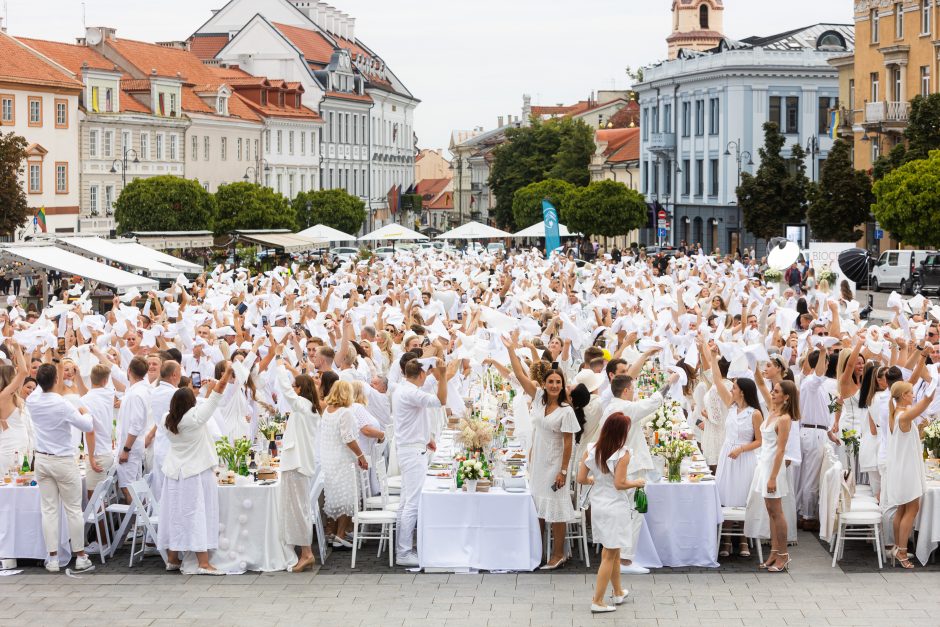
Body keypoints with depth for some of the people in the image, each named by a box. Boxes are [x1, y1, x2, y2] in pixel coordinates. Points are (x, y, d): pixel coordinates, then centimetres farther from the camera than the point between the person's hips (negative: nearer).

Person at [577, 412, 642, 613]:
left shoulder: (591, 450, -1)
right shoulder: (622, 454, -17)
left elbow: (581, 479, 0)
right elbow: (619, 484, -20)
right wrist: (637, 483, -3)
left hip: (597, 506, 6)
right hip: (615, 508, -6)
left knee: (613, 552, 22)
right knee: (609, 555, 2)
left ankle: (618, 592, 34)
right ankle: (597, 601, 2)